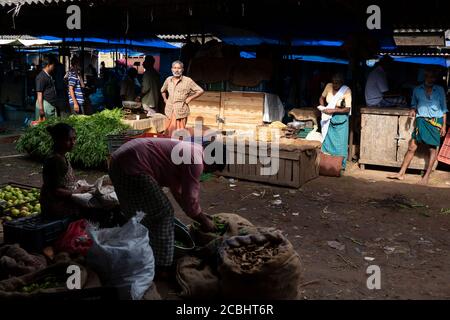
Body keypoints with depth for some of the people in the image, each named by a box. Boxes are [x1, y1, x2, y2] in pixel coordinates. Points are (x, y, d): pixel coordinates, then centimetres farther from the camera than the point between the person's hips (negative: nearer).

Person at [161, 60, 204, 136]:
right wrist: (165, 99, 16)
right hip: (170, 111, 4)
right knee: (170, 131, 6)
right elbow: (163, 90, 29)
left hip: (181, 111, -4)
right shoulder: (168, 80, 9)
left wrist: (190, 98, -6)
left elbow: (200, 91, -4)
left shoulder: (188, 81, -5)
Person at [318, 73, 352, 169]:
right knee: (327, 141, 8)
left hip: (340, 119, -4)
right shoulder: (329, 86, -5)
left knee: (340, 143, 0)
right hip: (328, 119, 4)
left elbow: (347, 109, -19)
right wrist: (322, 107, -7)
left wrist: (333, 110, -26)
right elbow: (322, 98, 11)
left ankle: (341, 165, 9)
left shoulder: (346, 91, -18)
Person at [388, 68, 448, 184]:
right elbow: (414, 103, 24)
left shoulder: (440, 90, 6)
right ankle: (401, 173, 0)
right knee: (412, 147, -3)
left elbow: (444, 108, 8)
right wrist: (413, 109, 1)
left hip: (436, 121, -1)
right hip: (421, 120, 1)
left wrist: (444, 125, 2)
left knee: (433, 149, 0)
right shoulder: (417, 90, 9)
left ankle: (427, 175, 8)